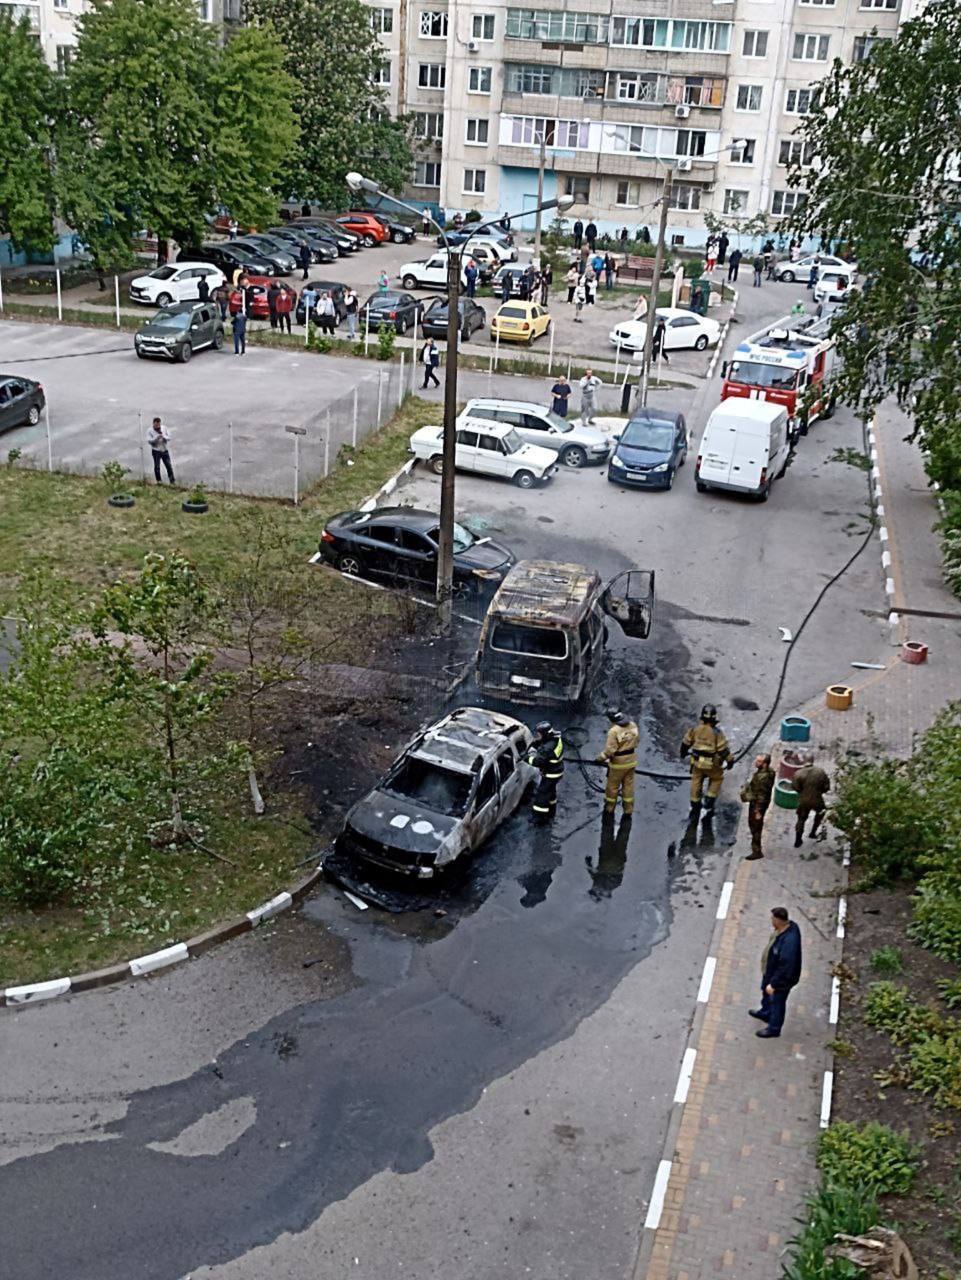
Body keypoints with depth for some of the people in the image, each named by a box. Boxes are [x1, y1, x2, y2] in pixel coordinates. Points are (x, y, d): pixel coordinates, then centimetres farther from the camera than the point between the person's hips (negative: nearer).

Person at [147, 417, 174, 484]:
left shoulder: (164, 428, 2)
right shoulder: (150, 431, -6)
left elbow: (169, 437, 2)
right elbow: (149, 441, -12)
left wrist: (164, 437, -18)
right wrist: (156, 438, -26)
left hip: (165, 450, 3)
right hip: (156, 451, -2)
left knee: (169, 466, 1)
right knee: (157, 466, -1)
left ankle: (172, 481, 7)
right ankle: (158, 481, 10)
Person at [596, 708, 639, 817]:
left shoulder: (613, 731, -26)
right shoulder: (632, 725, -6)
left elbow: (610, 750, -24)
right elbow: (636, 741, 7)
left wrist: (600, 758, -8)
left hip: (618, 763, -6)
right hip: (631, 761, 6)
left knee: (612, 785, 14)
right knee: (628, 785, 16)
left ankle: (609, 808, 29)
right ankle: (628, 810, 24)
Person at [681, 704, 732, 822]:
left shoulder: (695, 728, -10)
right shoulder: (716, 732, -23)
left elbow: (686, 742, 4)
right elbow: (723, 749, -17)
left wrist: (683, 753, 23)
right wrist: (729, 761, -2)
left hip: (697, 762, 3)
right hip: (712, 764, -3)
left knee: (696, 783, 17)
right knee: (716, 779, 23)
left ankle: (694, 809, 27)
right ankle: (708, 804, 19)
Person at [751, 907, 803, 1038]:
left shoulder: (789, 941, -44)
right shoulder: (788, 925, -16)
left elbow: (785, 968, -35)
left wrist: (774, 984, -23)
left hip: (782, 978, -9)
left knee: (776, 1002, 18)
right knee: (766, 993, 33)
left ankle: (774, 1029, 43)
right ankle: (765, 1013, 61)